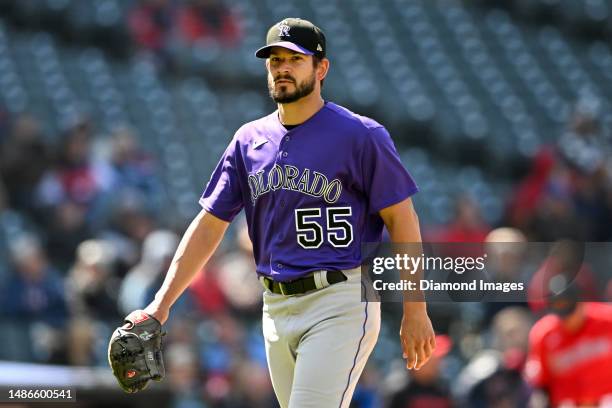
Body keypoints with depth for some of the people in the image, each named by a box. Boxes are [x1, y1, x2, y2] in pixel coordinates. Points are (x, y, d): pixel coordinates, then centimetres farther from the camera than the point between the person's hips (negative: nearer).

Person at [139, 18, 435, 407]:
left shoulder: (361, 136, -6)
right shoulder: (249, 140, 11)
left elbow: (401, 218, -6)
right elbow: (209, 225, 11)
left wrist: (415, 310, -10)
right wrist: (162, 303, 3)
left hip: (340, 305, -6)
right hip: (276, 308, 6)